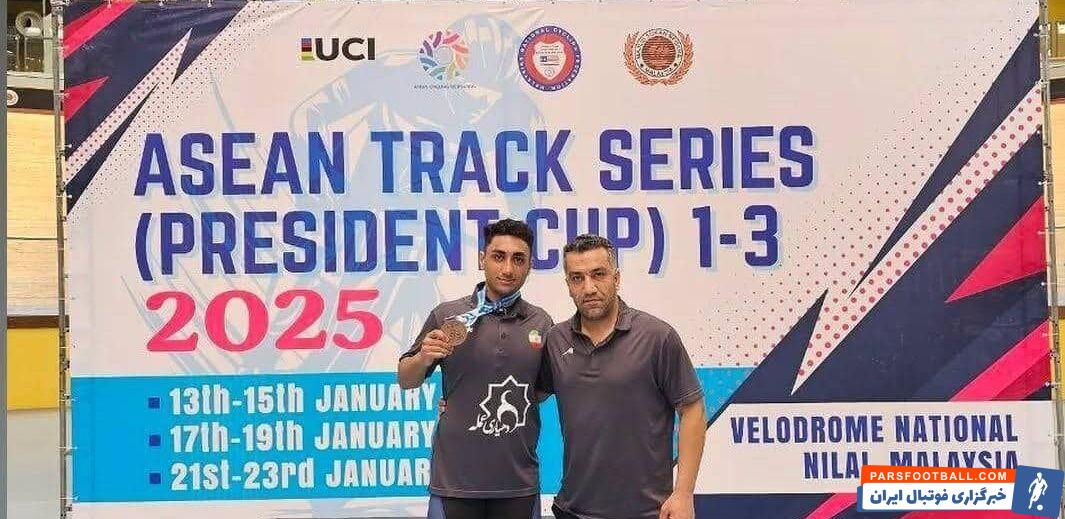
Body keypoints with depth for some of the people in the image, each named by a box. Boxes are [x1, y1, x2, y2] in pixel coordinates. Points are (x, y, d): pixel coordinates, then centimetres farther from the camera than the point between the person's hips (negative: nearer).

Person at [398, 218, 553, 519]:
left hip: (519, 481, 2)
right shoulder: (446, 315, -4)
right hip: (455, 479, -2)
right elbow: (406, 381, 4)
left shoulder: (542, 323, 3)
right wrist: (424, 358, -14)